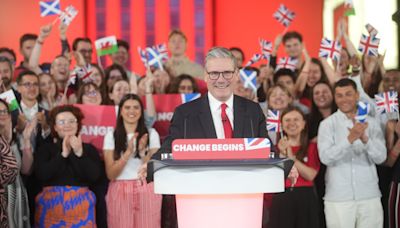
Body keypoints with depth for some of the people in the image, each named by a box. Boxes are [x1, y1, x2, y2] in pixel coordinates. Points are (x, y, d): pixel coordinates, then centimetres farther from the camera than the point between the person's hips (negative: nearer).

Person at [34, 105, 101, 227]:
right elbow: (42, 174, -9)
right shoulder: (45, 148, 6)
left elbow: (94, 176, -5)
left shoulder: (89, 149, 7)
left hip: (80, 204, 1)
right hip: (52, 203, 0)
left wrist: (79, 153, -14)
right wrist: (63, 154, -11)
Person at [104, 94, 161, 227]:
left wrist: (143, 151, -16)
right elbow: (111, 174, -4)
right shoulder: (111, 136, 2)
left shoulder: (151, 134, 4)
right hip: (120, 192, 0)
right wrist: (128, 152, -15)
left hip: (146, 191, 0)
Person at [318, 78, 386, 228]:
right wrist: (350, 139, -25)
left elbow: (381, 157, -2)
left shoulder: (371, 122, 6)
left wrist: (365, 139, -20)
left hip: (369, 195, 2)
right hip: (338, 197, -2)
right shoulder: (327, 124, 1)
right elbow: (325, 157, -12)